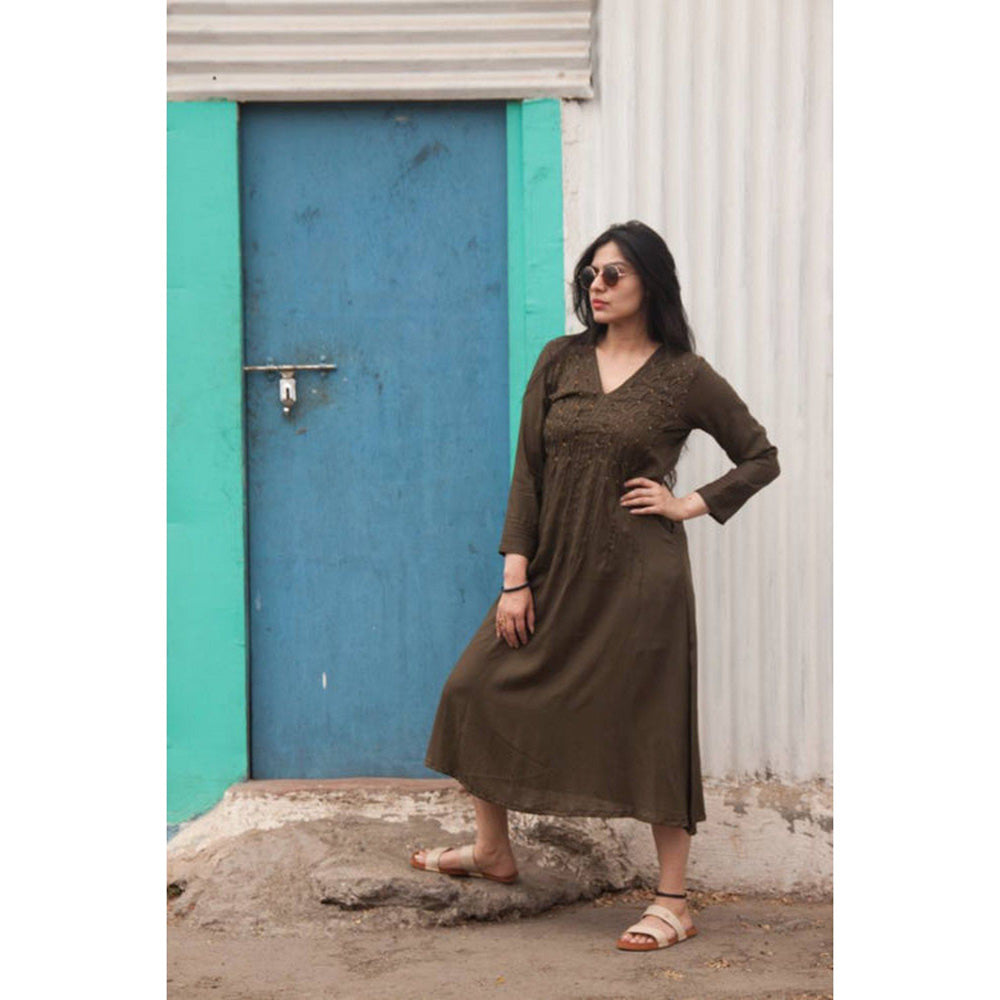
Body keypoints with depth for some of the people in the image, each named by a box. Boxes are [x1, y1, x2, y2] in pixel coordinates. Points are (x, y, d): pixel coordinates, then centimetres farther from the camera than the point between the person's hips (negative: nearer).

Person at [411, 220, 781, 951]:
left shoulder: (685, 377, -4)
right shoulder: (561, 361, 5)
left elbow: (762, 459, 4)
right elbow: (528, 470, 3)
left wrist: (690, 504, -7)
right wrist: (515, 576, -2)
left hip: (638, 579, -5)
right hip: (557, 572, 5)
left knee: (652, 730, -1)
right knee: (478, 691, 9)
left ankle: (673, 903, 11)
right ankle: (494, 851, 29)